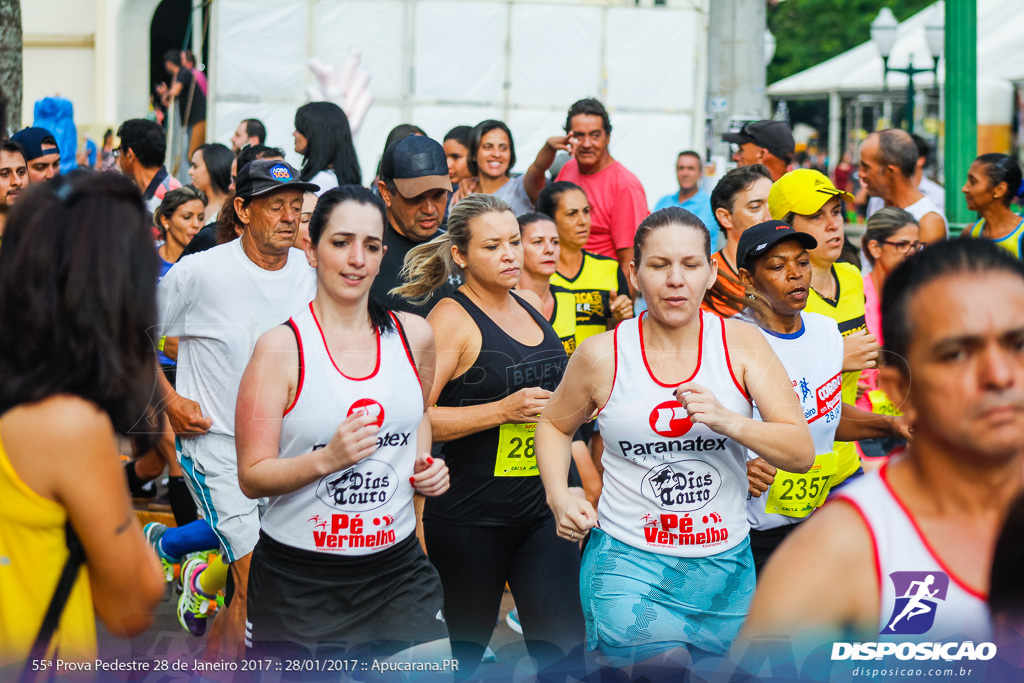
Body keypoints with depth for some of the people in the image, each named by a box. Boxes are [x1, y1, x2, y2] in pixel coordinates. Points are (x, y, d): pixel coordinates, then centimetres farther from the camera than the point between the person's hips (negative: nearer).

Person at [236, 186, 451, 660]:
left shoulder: (413, 336, 4)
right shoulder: (281, 347, -9)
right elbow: (251, 478, -12)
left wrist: (426, 466, 8)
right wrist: (326, 459, -27)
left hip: (396, 566, 3)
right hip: (296, 576, -3)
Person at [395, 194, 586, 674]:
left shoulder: (531, 305, 10)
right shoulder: (451, 318, -10)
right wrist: (503, 410, -23)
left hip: (543, 508, 5)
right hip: (470, 519, -5)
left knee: (564, 646, -3)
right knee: (463, 650, 9)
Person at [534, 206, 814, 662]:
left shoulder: (740, 343, -3)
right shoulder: (602, 356, -4)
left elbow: (802, 453, -8)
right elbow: (555, 424, 16)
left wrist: (729, 422, -25)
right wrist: (558, 497, -1)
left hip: (725, 568, 3)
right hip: (628, 563, -2)